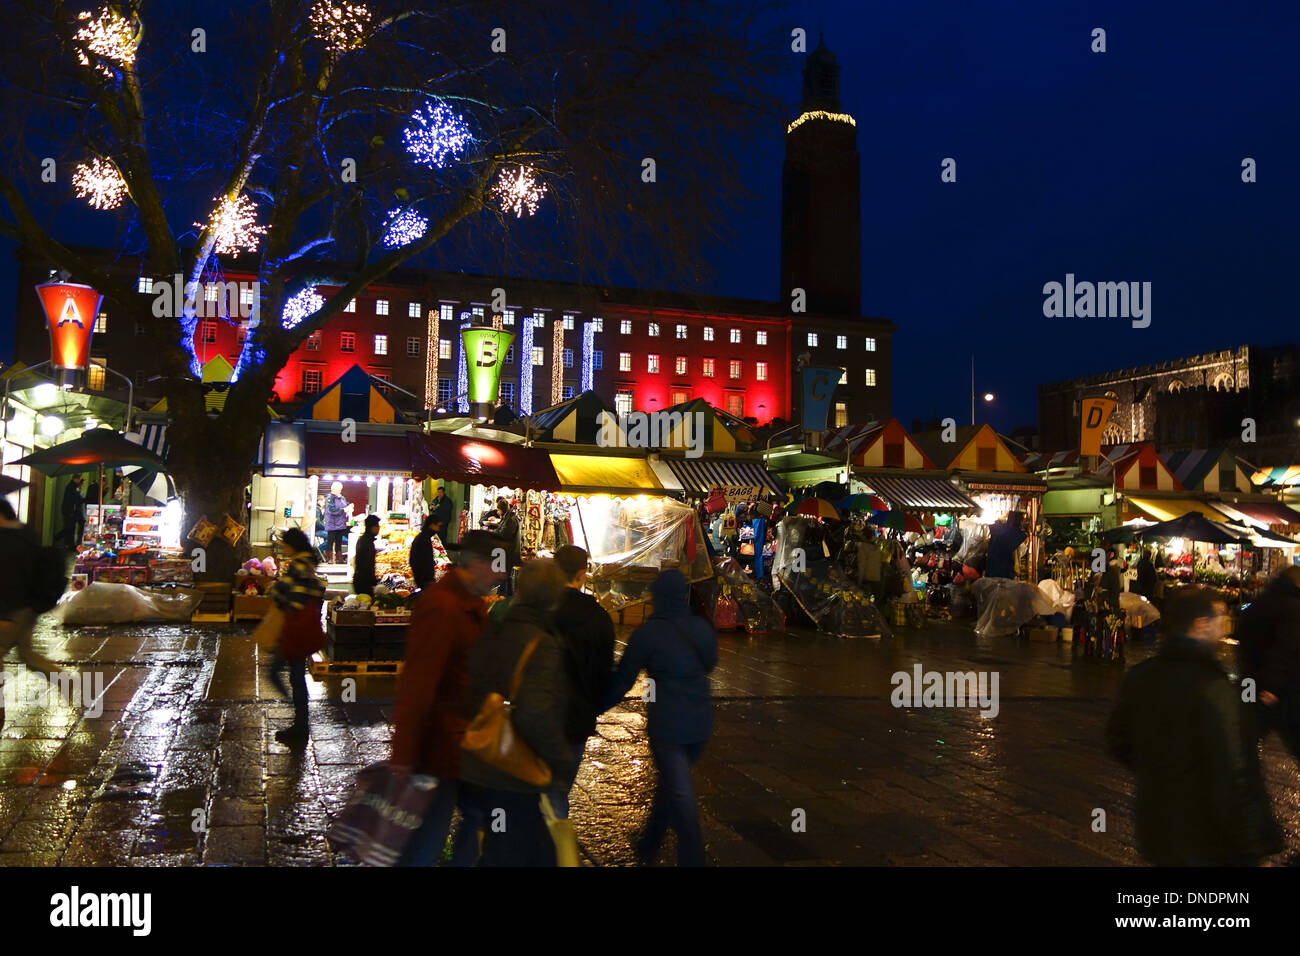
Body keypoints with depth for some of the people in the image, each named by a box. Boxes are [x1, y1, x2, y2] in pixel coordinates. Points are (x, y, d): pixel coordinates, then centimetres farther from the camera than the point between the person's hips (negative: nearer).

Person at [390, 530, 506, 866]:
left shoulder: (473, 603, 9)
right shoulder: (441, 607, -23)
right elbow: (416, 686, -25)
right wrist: (403, 756, -25)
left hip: (468, 739, 10)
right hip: (441, 746, -10)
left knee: (478, 819, 20)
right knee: (428, 842, 2)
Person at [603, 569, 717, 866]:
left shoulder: (647, 632, -12)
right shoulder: (702, 628, 4)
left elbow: (622, 680, -8)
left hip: (667, 724, -6)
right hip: (701, 722, 6)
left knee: (682, 798, 1)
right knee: (671, 784, 22)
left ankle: (692, 858, 4)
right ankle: (648, 847, 37)